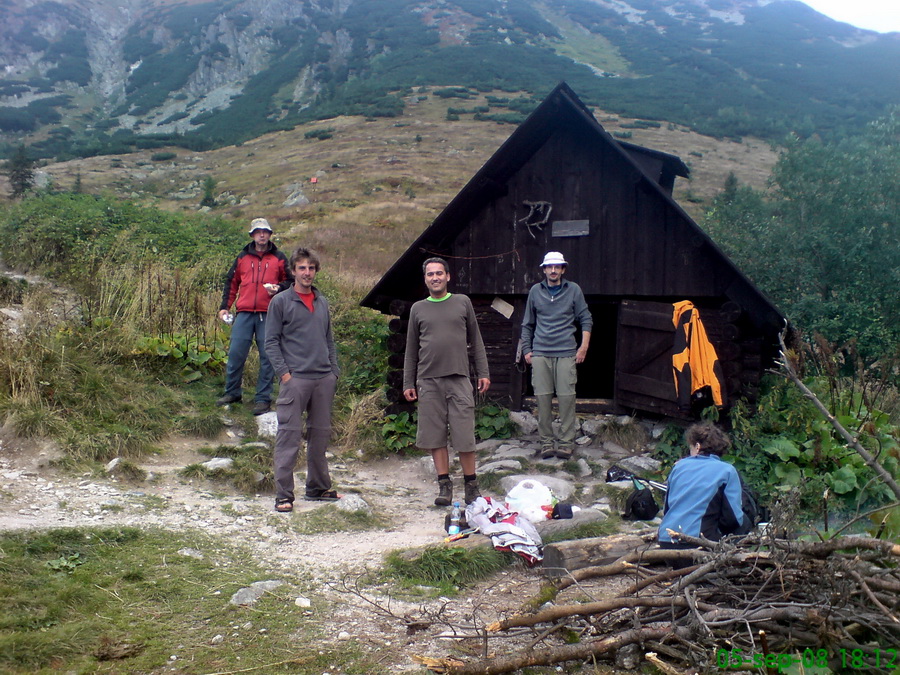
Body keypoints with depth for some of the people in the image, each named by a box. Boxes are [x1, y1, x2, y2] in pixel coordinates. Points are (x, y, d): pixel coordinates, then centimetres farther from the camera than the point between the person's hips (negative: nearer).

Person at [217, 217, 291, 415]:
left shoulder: (279, 258, 10)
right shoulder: (242, 257, 14)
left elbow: (290, 281, 13)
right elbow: (231, 282, 19)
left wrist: (278, 288, -8)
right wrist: (224, 306, 11)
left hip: (268, 314, -1)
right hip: (244, 313, 2)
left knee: (267, 356, 0)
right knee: (236, 353, 0)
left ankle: (263, 399, 7)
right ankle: (232, 393, 16)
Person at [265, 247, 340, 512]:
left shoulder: (323, 303, 15)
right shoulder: (281, 302, 0)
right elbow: (271, 342, -2)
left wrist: (334, 370, 11)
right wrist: (284, 373, -11)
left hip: (324, 379, 6)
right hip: (296, 379, -5)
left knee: (321, 434, 12)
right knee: (289, 436, -6)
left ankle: (318, 487, 23)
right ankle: (283, 494, -1)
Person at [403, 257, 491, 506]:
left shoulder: (462, 303, 9)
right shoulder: (418, 309, 12)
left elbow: (476, 341, 11)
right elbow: (411, 350, 14)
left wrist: (483, 373, 4)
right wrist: (408, 383, 9)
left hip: (459, 378, -1)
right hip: (428, 381, 1)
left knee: (464, 436, -1)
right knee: (435, 435, 2)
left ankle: (471, 484, 12)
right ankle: (444, 484, 12)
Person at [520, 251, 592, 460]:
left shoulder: (573, 290, 7)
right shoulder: (535, 291, 11)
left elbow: (586, 320, 8)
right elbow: (527, 324, 18)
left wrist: (584, 346, -1)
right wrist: (526, 350, 12)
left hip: (566, 354, -1)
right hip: (540, 354, 2)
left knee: (567, 398, -5)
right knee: (543, 398, 0)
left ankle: (566, 442, 4)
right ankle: (546, 442, 9)